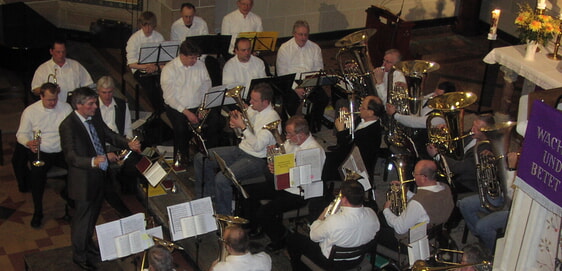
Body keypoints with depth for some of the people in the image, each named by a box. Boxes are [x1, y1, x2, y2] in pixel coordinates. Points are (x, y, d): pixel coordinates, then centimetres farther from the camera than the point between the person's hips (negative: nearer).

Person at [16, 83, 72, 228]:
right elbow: (21, 134, 3)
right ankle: (37, 212, -2)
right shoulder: (30, 111, 0)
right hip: (41, 152, 0)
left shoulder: (66, 108, 4)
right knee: (37, 172, -22)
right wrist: (29, 143, -20)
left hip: (63, 151, 0)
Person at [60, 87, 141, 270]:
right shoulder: (68, 126, -23)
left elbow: (110, 136, 6)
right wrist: (93, 161, -45)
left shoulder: (94, 119, 1)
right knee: (82, 217, 8)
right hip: (83, 180, -8)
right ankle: (79, 255, 27)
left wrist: (129, 144, -13)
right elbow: (71, 157, -29)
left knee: (93, 214, 25)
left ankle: (88, 245, 47)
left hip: (99, 176, 8)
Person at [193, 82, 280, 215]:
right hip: (241, 149, 9)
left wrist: (243, 127, -27)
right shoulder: (252, 109, 3)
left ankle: (224, 216, -10)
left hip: (256, 159, -9)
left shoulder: (272, 119, -22)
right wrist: (237, 118, -5)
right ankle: (206, 196, 21)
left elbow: (258, 146, -27)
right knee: (200, 158, 7)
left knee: (221, 179, -29)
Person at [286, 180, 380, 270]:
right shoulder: (372, 214, -22)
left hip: (330, 261, -6)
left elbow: (314, 237, -19)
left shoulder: (334, 221, -39)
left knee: (293, 239, 13)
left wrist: (321, 217, -2)